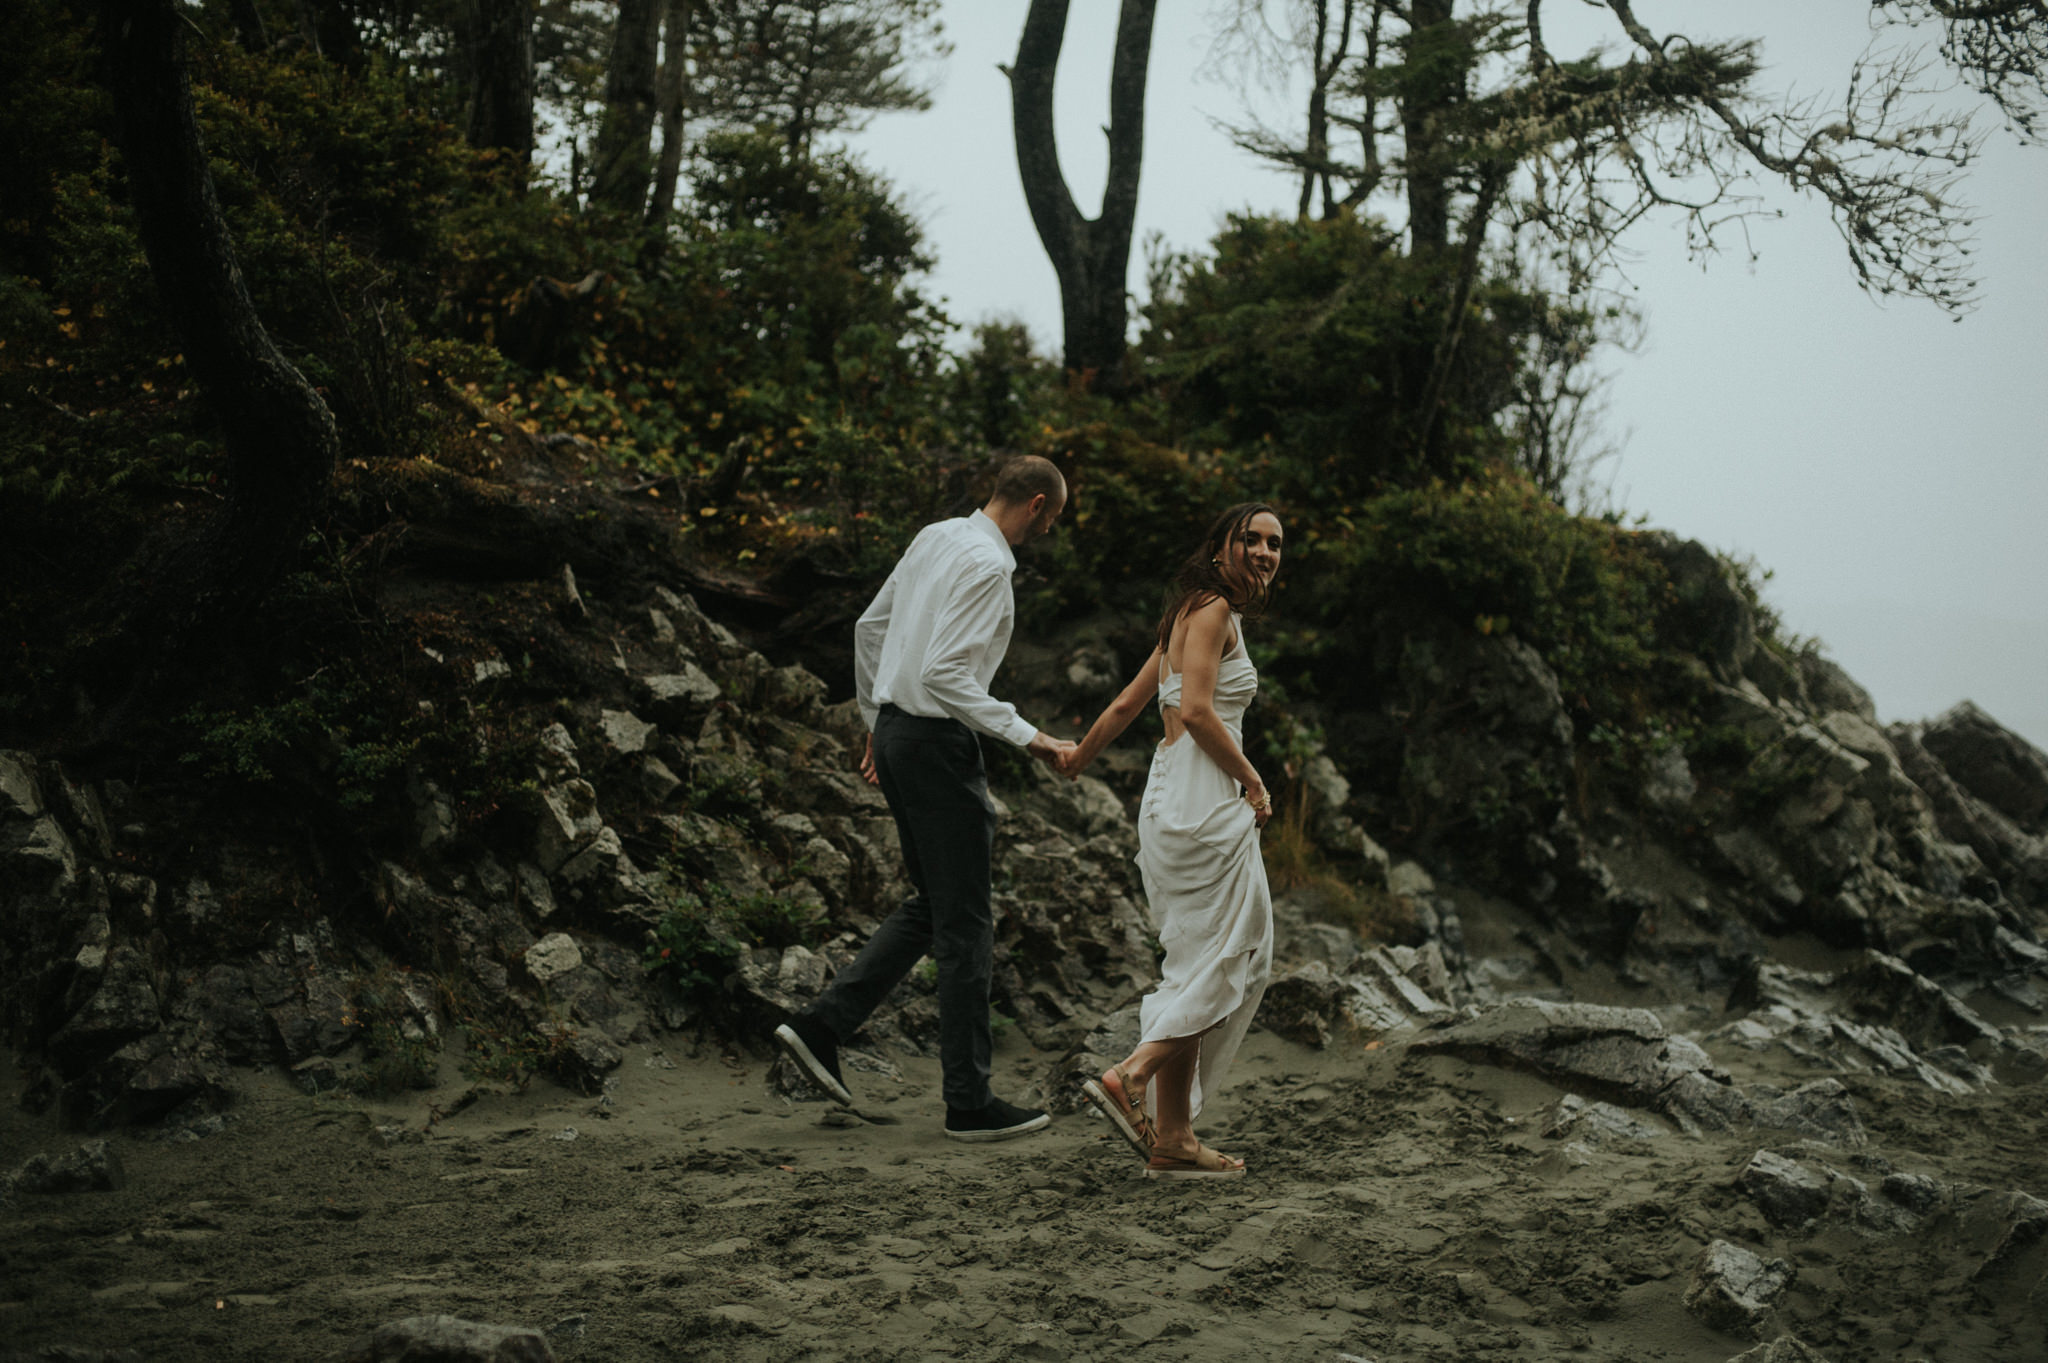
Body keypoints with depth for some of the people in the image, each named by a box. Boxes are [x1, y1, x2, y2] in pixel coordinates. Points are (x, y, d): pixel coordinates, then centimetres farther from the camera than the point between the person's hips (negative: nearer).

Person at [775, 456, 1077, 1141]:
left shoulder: (935, 537, 11)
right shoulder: (987, 565, -17)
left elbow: (870, 627, 18)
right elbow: (944, 672, -24)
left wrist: (875, 720, 26)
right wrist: (1026, 736, -20)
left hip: (896, 732, 9)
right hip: (937, 744, -9)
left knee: (930, 905, 19)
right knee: (965, 925, -1)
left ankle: (823, 1024, 13)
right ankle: (970, 1102, 6)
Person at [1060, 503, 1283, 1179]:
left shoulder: (1190, 615, 21)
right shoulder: (1213, 609, -7)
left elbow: (1127, 702, 26)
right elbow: (1197, 711, -19)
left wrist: (1077, 758, 38)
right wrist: (1251, 780, -9)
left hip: (1172, 804, 10)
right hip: (1204, 801, -10)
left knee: (1196, 969, 8)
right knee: (1230, 959, -7)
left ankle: (1173, 1137, 8)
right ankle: (1131, 1074, -14)